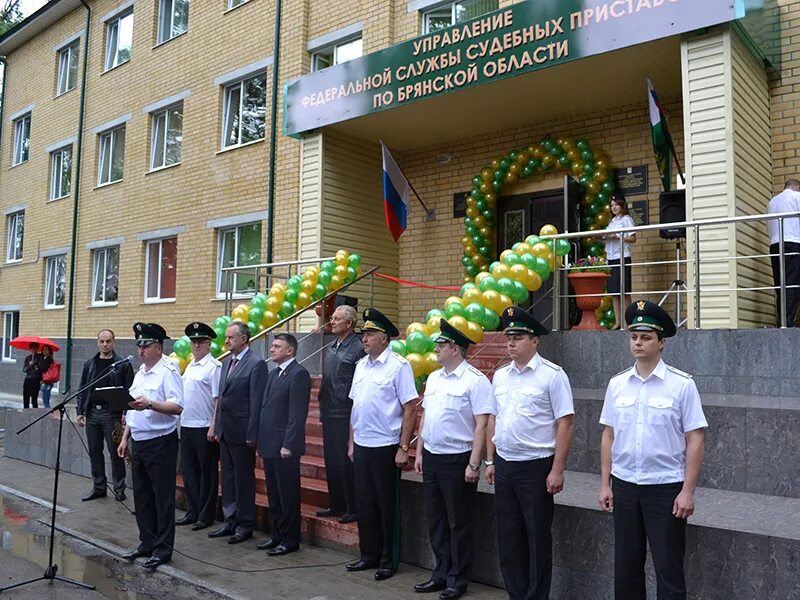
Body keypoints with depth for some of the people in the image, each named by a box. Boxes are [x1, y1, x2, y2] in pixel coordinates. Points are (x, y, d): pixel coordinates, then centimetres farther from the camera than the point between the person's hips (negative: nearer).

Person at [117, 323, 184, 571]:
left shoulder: (168, 371, -12)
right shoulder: (140, 373, 14)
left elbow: (177, 406, -22)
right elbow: (132, 408, 20)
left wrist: (150, 404, -34)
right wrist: (125, 438, 17)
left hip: (161, 442, -8)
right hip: (138, 442, 9)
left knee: (163, 497, 1)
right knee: (141, 496, 16)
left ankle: (162, 549, 11)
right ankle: (146, 543, 29)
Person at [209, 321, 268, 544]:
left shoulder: (256, 364, -12)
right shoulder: (226, 362, 13)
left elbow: (256, 402, -15)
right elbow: (222, 397, 16)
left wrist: (252, 434, -17)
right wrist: (218, 427, 12)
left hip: (242, 432, -8)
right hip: (225, 431, 8)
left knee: (244, 479, 3)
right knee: (228, 477, 15)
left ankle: (245, 524, 15)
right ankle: (230, 521, 27)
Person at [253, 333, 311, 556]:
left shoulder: (298, 374, -13)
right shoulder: (274, 373, 15)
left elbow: (297, 414, -18)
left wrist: (288, 445, -20)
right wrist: (261, 440, 13)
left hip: (285, 447, -9)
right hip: (269, 445, 9)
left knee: (288, 495, 2)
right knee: (273, 495, 17)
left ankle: (290, 540, 14)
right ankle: (277, 535, 29)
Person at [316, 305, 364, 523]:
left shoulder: (357, 349, -12)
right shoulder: (332, 348, 13)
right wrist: (322, 407, 16)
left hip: (345, 415, -8)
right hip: (329, 414, 8)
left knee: (346, 463, -1)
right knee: (331, 462, 15)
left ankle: (353, 509, 12)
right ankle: (336, 505, 27)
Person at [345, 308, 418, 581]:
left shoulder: (398, 366, -12)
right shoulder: (360, 365, 9)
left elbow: (410, 409, -13)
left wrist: (403, 448, -15)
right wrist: (351, 441, 14)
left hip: (386, 447, -6)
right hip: (361, 446, 7)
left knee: (387, 506, 6)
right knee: (364, 504, 15)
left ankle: (389, 560, 21)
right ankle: (369, 554, 30)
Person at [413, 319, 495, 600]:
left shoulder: (475, 380, -13)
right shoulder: (433, 378, 10)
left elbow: (481, 424, -15)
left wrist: (474, 464, -18)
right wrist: (419, 453, 14)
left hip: (458, 459, -7)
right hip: (431, 457, 7)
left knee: (458, 523, 5)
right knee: (435, 519, 16)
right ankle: (441, 573, 31)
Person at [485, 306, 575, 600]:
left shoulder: (552, 375, -10)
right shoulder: (500, 375, 8)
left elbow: (565, 424, -12)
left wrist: (557, 470, -15)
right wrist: (490, 461, 12)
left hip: (536, 467, -6)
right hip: (503, 466, 6)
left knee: (537, 537, 6)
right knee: (509, 536, 14)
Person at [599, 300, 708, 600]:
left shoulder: (682, 384, -7)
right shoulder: (617, 384, 3)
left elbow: (694, 440, -7)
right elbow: (608, 436, 8)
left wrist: (687, 491, -10)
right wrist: (605, 484, 6)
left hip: (666, 488, -4)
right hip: (623, 486, 4)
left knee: (668, 570, 5)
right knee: (626, 567, 13)